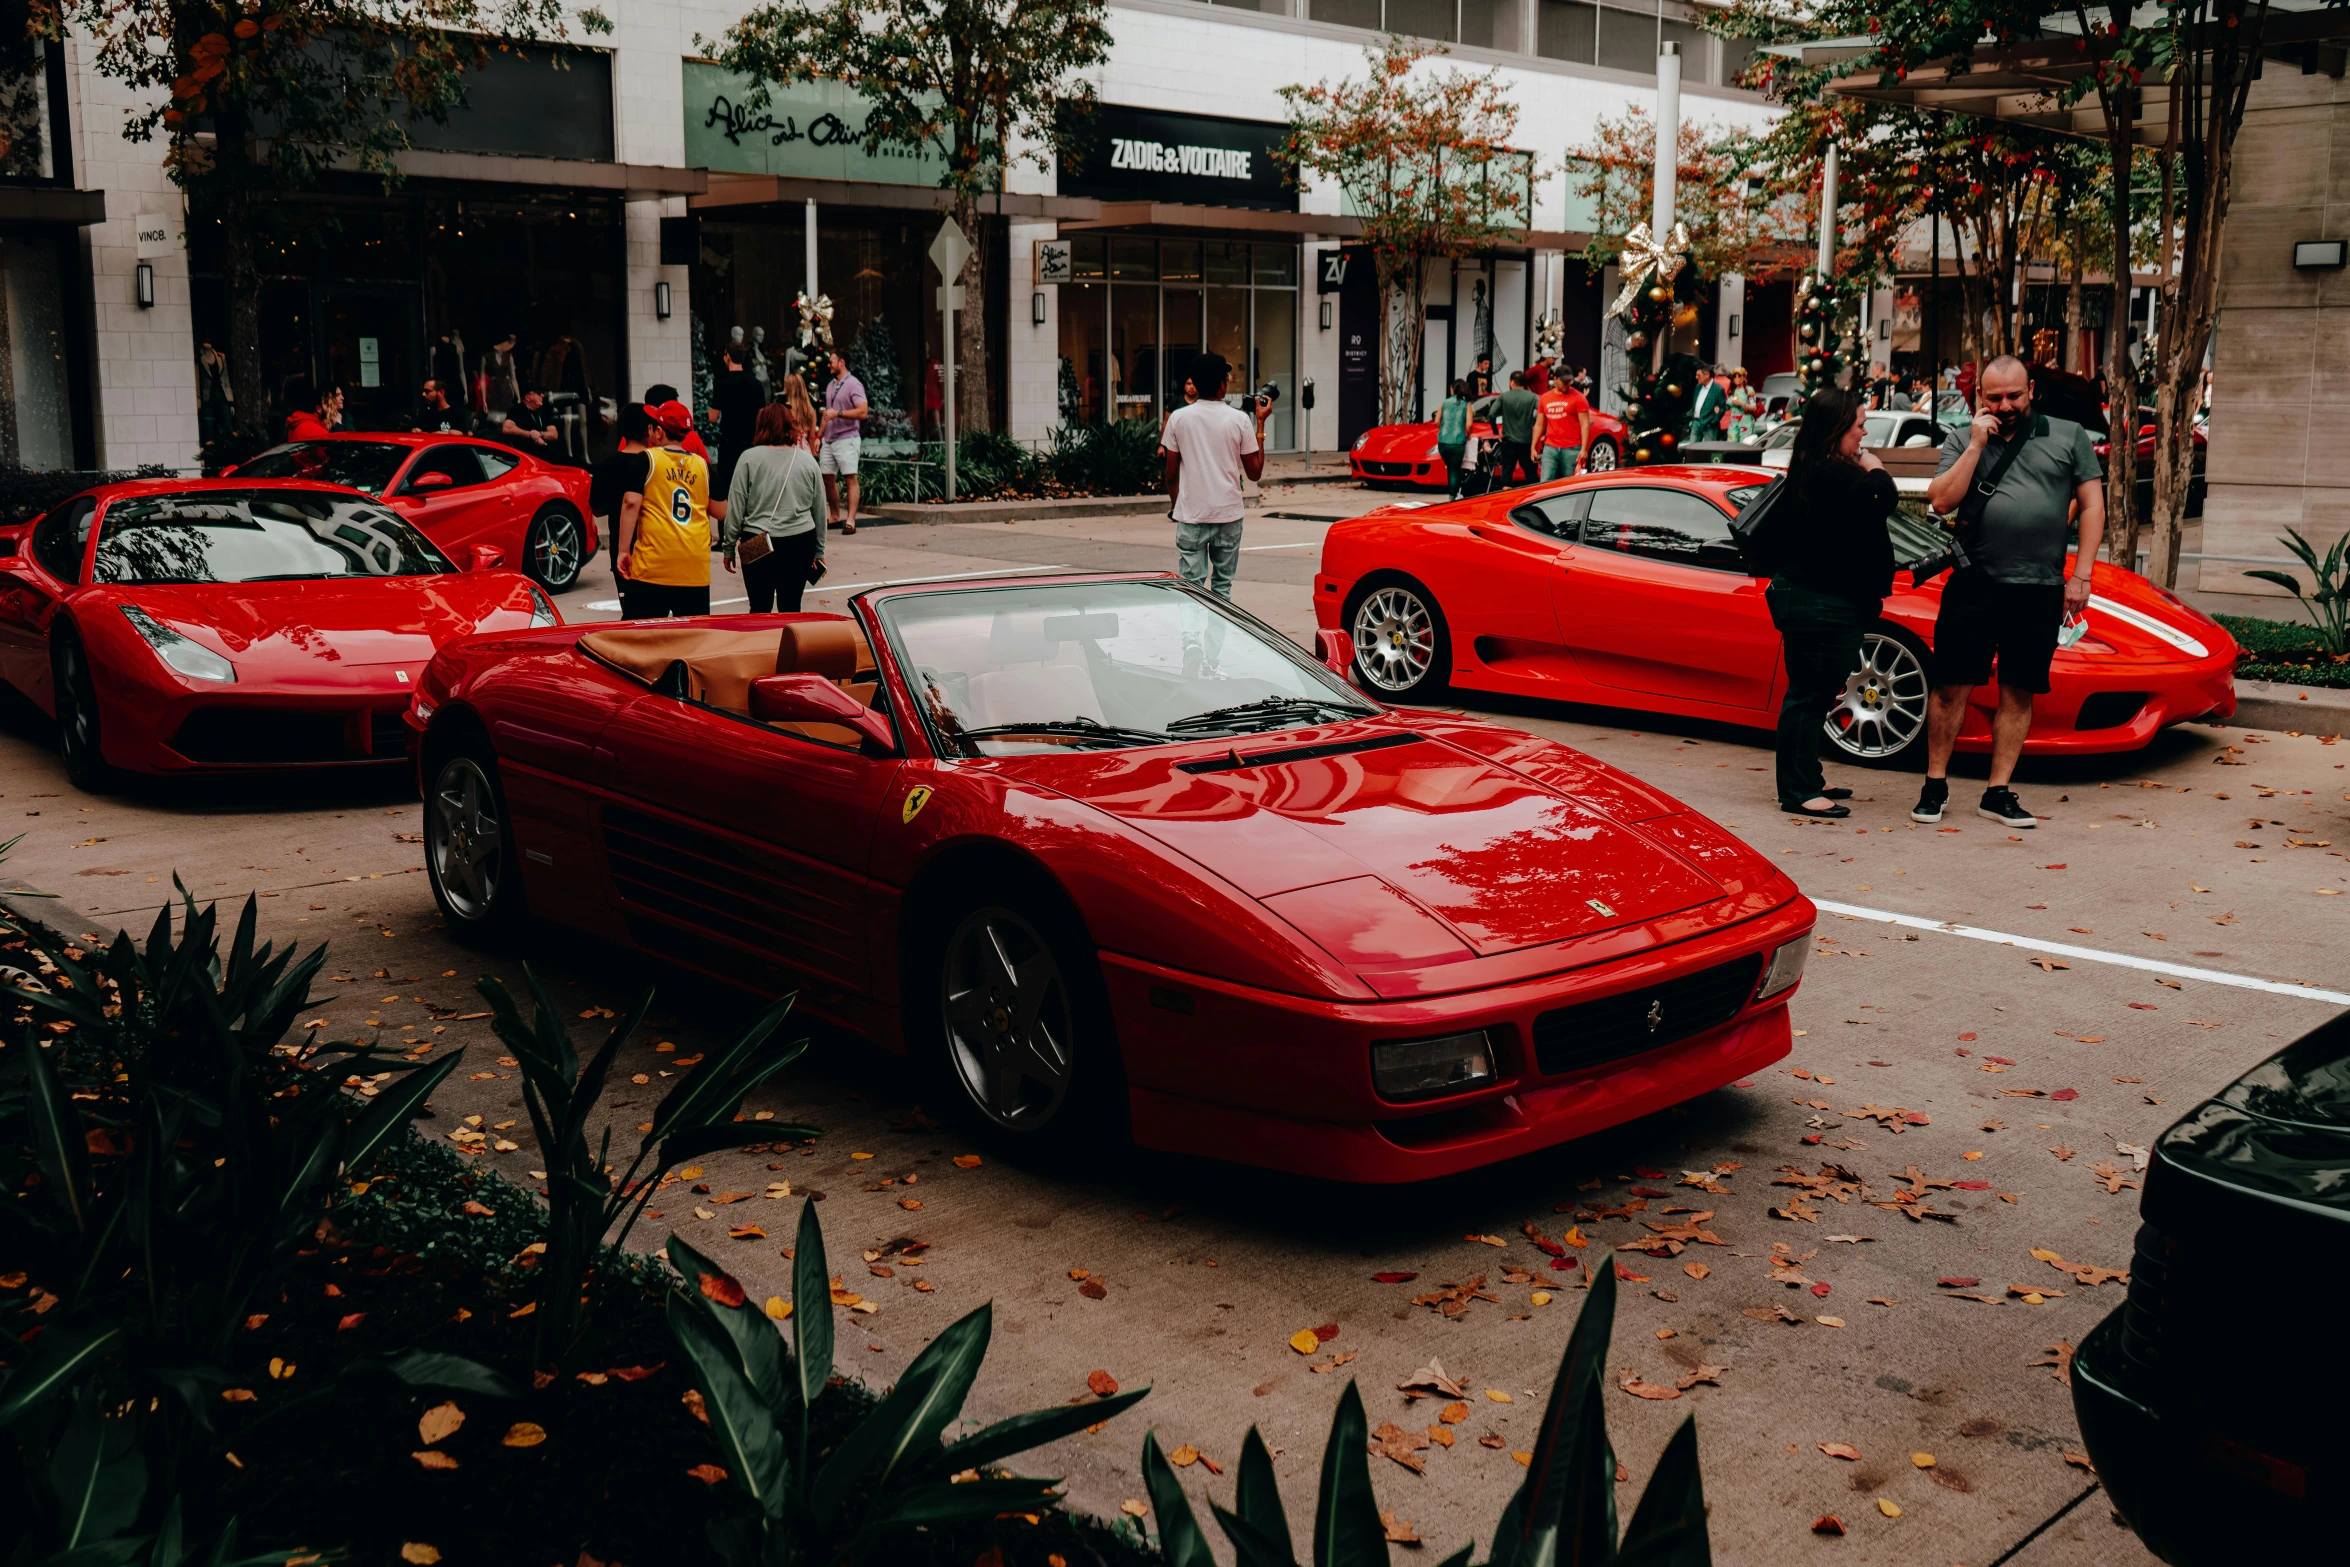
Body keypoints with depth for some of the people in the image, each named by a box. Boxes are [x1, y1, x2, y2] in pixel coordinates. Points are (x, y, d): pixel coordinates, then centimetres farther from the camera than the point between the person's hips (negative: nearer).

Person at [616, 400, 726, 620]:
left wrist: (624, 550, -7)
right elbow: (721, 512, 12)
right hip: (696, 567, 4)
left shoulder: (647, 459, -1)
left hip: (653, 563, -3)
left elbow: (631, 503, -10)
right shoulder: (702, 465, 9)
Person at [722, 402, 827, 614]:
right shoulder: (808, 461, 6)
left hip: (758, 544, -2)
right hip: (800, 543, 2)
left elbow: (735, 508, -3)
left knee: (760, 609, 3)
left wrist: (729, 547, 6)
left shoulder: (749, 459, -3)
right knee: (791, 608, 7)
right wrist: (819, 550, 22)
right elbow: (819, 511, 12)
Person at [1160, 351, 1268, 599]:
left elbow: (1171, 474, 2)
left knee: (1191, 585, 1)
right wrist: (1260, 424, 8)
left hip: (1191, 514, 0)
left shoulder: (1178, 418, -2)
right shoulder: (1239, 420, -4)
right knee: (1222, 587, 7)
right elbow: (1255, 472, 3)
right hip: (1228, 513, 0)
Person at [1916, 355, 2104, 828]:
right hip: (1974, 583, 0)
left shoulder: (2069, 437, 8)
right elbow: (1942, 502, -4)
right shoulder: (1962, 441, 9)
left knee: (2018, 693, 5)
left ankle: (1998, 792, 12)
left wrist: (2080, 576, 0)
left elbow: (2092, 506, 7)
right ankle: (1935, 784, 11)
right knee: (1950, 686, -1)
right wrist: (1977, 445, -8)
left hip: (2039, 591, 1)